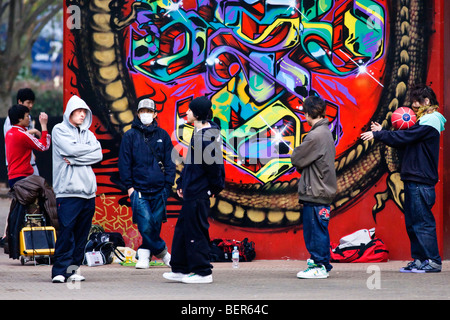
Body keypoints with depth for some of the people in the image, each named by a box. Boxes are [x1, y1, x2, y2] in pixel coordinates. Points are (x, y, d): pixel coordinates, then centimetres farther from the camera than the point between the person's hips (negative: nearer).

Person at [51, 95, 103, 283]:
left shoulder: (88, 133, 17)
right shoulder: (59, 130, 4)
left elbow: (98, 155, 2)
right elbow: (71, 149, -13)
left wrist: (74, 160, -9)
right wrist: (90, 148, 2)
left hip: (88, 191, 5)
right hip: (67, 190, -5)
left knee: (82, 233, 4)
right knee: (66, 231, -10)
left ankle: (73, 268, 10)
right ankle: (60, 271, -6)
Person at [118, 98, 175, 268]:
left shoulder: (162, 135, 10)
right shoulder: (130, 136, 4)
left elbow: (170, 162, 12)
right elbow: (124, 162, 4)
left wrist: (168, 184, 2)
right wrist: (129, 186, -3)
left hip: (159, 189, 2)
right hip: (138, 189, -2)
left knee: (155, 223, 2)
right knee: (145, 223, -14)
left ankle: (144, 254, 15)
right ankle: (162, 251, 2)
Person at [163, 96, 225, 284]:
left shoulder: (206, 136, -18)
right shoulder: (199, 133, 14)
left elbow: (213, 165, -19)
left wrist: (214, 188, -11)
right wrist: (181, 182, 20)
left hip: (198, 193, -11)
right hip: (192, 192, 11)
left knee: (195, 232, -5)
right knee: (182, 229, 15)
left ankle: (203, 272, 1)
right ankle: (180, 270, 22)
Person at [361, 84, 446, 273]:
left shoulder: (429, 122, -10)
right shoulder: (423, 121, 20)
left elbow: (404, 138, -18)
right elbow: (405, 143, 16)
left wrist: (377, 135, -14)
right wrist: (382, 133, 7)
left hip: (421, 182, -10)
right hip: (413, 180, 10)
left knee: (422, 221, -9)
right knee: (412, 222, 10)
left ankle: (433, 261, -7)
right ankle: (419, 259, 13)